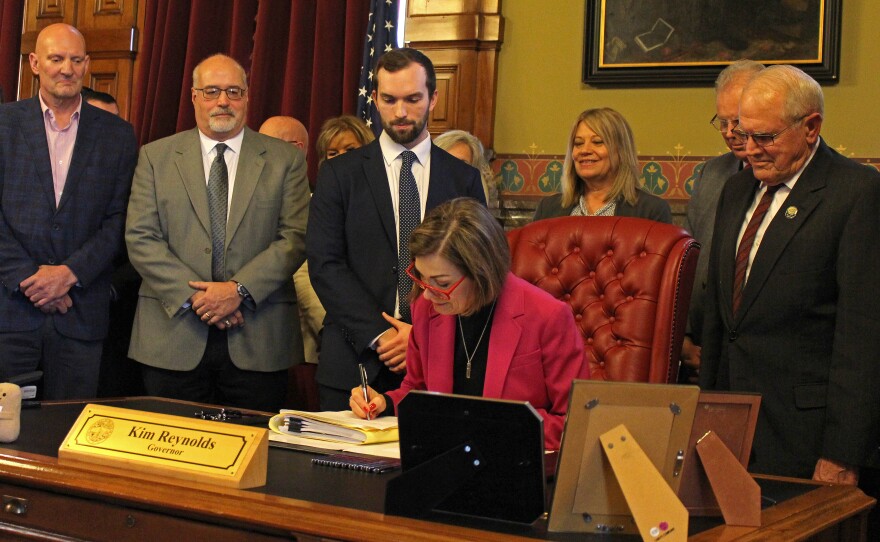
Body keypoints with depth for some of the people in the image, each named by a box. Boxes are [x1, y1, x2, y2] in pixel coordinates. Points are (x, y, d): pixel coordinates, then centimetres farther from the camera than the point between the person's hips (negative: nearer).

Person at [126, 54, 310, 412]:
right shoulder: (156, 157, 9)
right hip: (173, 340, 1)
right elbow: (140, 239, 1)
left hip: (257, 342, 0)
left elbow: (295, 238, -1)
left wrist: (240, 289, -14)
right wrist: (193, 296, -11)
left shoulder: (284, 160, 7)